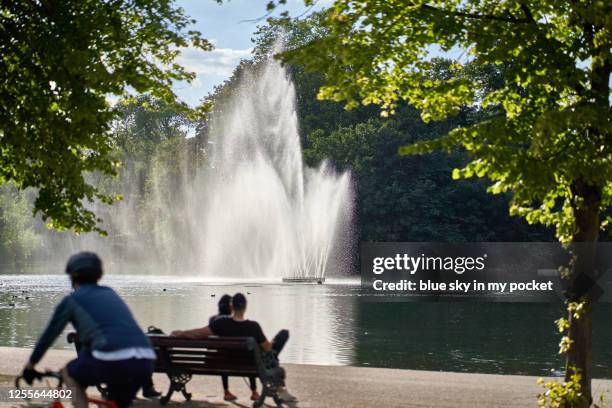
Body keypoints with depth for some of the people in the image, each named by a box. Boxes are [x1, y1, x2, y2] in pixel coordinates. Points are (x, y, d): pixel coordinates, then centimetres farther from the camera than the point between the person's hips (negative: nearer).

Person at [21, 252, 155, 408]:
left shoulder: (72, 300, 13)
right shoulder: (110, 294, 28)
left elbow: (49, 336, 22)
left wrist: (29, 366, 36)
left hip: (114, 361, -5)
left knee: (70, 373, 24)